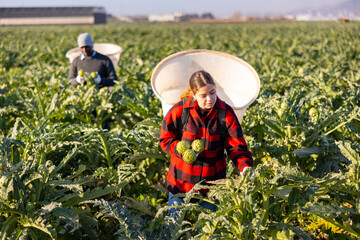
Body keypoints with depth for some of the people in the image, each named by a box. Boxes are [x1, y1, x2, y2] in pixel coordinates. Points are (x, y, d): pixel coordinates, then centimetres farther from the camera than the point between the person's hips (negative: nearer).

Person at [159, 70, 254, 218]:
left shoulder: (226, 113, -11)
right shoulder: (179, 111, -13)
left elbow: (236, 146, -11)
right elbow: (166, 139, -2)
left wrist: (245, 167, -29)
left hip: (211, 182, 0)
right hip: (181, 180, 0)